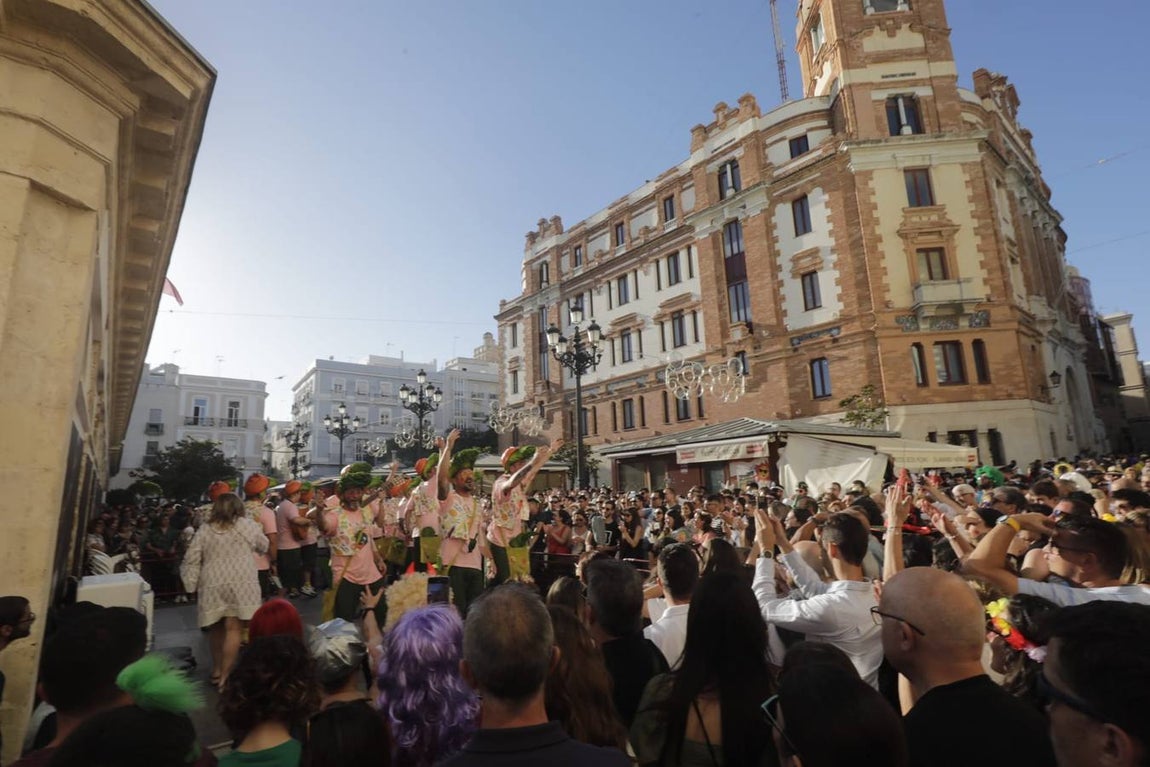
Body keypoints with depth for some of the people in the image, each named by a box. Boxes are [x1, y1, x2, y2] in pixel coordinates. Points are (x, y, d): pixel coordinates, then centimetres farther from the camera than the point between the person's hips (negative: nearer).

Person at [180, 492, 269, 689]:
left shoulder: (204, 529, 7)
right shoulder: (248, 525, 2)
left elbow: (191, 560, 5)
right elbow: (263, 546, 17)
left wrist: (191, 584, 12)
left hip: (213, 585, 3)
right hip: (241, 584, -3)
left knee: (216, 627, 18)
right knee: (234, 629, 0)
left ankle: (216, 670, 31)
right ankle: (225, 675, 0)